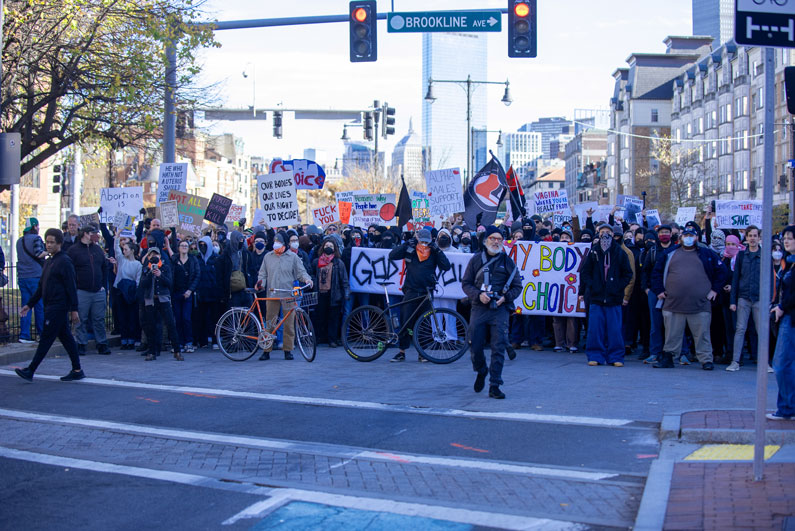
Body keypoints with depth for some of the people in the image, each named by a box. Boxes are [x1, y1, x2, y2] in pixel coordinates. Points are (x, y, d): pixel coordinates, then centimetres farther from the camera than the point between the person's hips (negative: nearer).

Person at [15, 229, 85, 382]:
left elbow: (71, 287, -14)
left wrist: (74, 309, -17)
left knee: (46, 339, -7)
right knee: (66, 338, 10)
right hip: (51, 306, 9)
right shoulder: (49, 262, 17)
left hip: (58, 307, -9)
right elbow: (41, 287, 23)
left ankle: (30, 371, -6)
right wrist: (29, 304, 19)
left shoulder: (64, 261, -11)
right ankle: (77, 370, 14)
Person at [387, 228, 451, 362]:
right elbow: (392, 255, -5)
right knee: (405, 322, -3)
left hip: (426, 292, 1)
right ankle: (401, 352, 5)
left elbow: (446, 266, -6)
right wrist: (406, 244, -11)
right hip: (411, 291, -1)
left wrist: (437, 250, -13)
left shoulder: (434, 253, 4)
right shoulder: (410, 250, 3)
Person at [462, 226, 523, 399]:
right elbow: (465, 283, 8)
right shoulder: (476, 260, 8)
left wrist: (505, 297, -8)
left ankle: (494, 386, -3)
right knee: (475, 346, 2)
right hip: (479, 308, 1)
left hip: (500, 309, -1)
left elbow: (517, 286, 10)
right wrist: (478, 294, -10)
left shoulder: (507, 261, 8)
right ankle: (481, 372, 32)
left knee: (498, 348, -7)